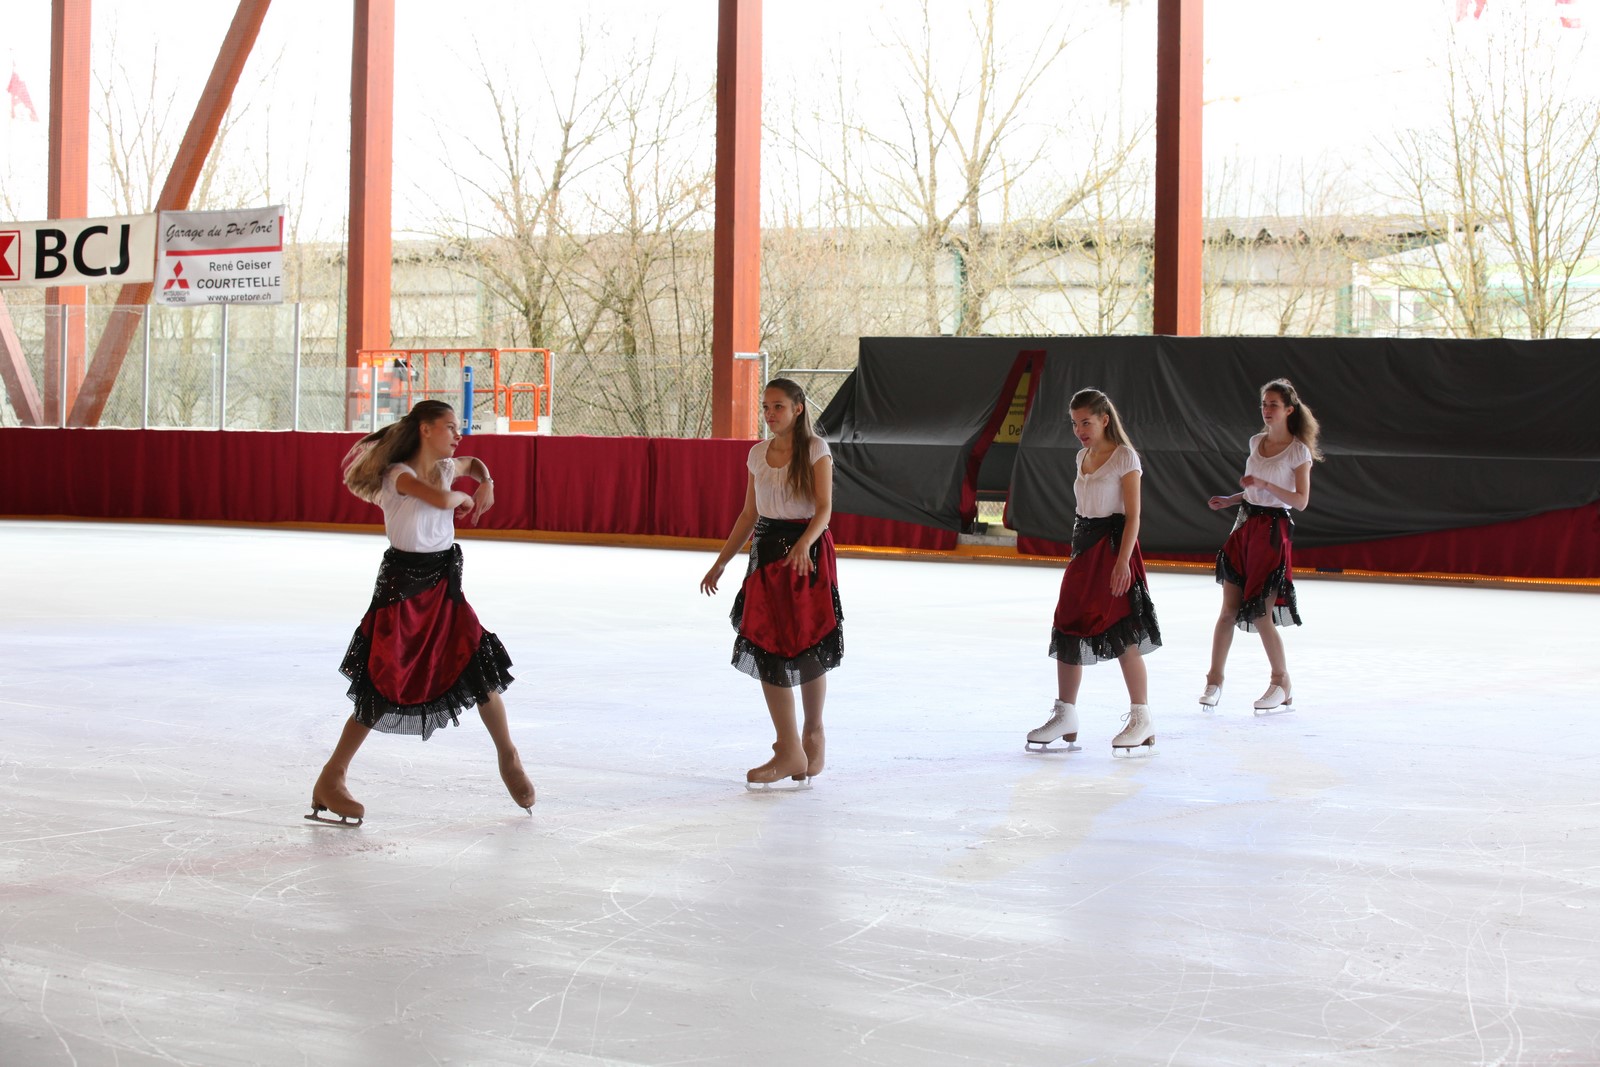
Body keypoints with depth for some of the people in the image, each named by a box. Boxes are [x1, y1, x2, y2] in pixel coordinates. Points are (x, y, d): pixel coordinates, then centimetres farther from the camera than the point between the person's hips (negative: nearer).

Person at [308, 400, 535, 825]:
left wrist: (485, 484, 10)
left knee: (483, 672, 0)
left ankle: (509, 758, 21)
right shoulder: (399, 474, -14)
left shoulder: (446, 468, 7)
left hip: (444, 587, 6)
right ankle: (331, 780, 7)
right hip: (402, 587, -6)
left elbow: (474, 464, 31)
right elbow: (440, 498, -33)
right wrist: (465, 497, -12)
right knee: (382, 690, -5)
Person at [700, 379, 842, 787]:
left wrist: (804, 544, -33)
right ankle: (789, 750, 1)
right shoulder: (758, 454, 10)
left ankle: (813, 734, 23)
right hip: (766, 553, 5)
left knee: (809, 649, 3)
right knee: (765, 650, -3)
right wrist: (720, 563, 13)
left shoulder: (815, 450, -5)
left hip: (808, 554, -5)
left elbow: (824, 509, -14)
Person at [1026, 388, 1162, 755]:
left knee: (1123, 635, -7)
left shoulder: (1124, 457, -9)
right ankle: (1065, 716, 15)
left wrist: (1123, 561, -21)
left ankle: (1142, 718, 1)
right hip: (1084, 547, 8)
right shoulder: (1083, 457, 14)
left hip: (1113, 547, -8)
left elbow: (1133, 515, -13)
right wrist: (1078, 554, 16)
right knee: (1067, 628, 7)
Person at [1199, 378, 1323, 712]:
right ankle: (1214, 681, 7)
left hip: (1273, 530, -6)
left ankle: (1282, 684, 11)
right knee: (1229, 609, 2)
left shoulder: (1298, 451, -8)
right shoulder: (1256, 443, 11)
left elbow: (1301, 501, -13)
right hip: (1245, 525, 6)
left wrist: (1264, 484, -22)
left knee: (1260, 614, -6)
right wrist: (1229, 500, 6)